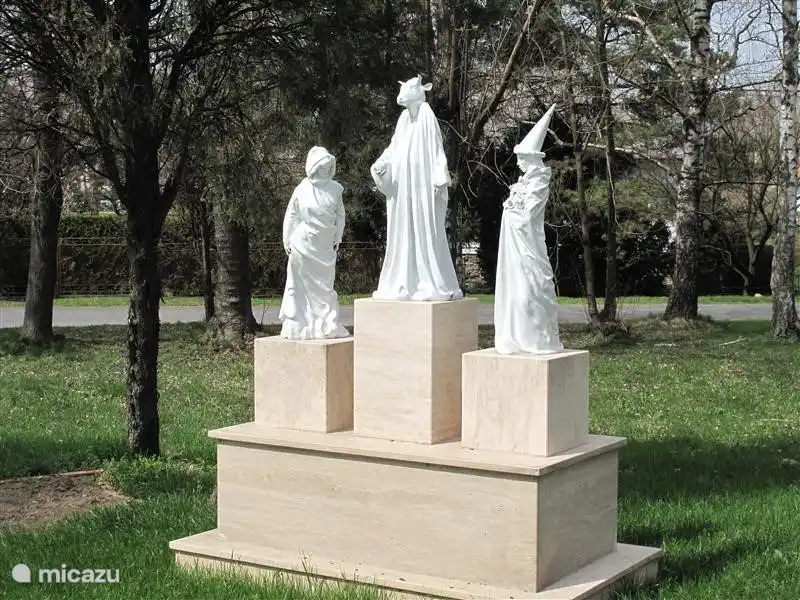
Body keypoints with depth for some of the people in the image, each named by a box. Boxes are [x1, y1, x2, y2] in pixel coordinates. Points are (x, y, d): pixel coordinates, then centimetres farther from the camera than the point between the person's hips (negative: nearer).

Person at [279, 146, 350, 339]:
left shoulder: (335, 189, -2)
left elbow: (340, 216, 3)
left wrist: (337, 240, 3)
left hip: (325, 247, 1)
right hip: (303, 245, -1)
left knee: (324, 285, 8)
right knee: (301, 285, 4)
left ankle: (328, 325, 11)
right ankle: (298, 325, 5)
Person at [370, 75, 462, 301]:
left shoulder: (427, 116, -6)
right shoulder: (404, 119, 13)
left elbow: (437, 150, -10)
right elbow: (393, 149, 14)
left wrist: (440, 179, -17)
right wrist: (380, 165, -3)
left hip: (423, 187, -7)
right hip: (402, 187, 7)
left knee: (426, 233, -6)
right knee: (403, 234, 7)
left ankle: (434, 285, -2)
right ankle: (403, 285, 11)